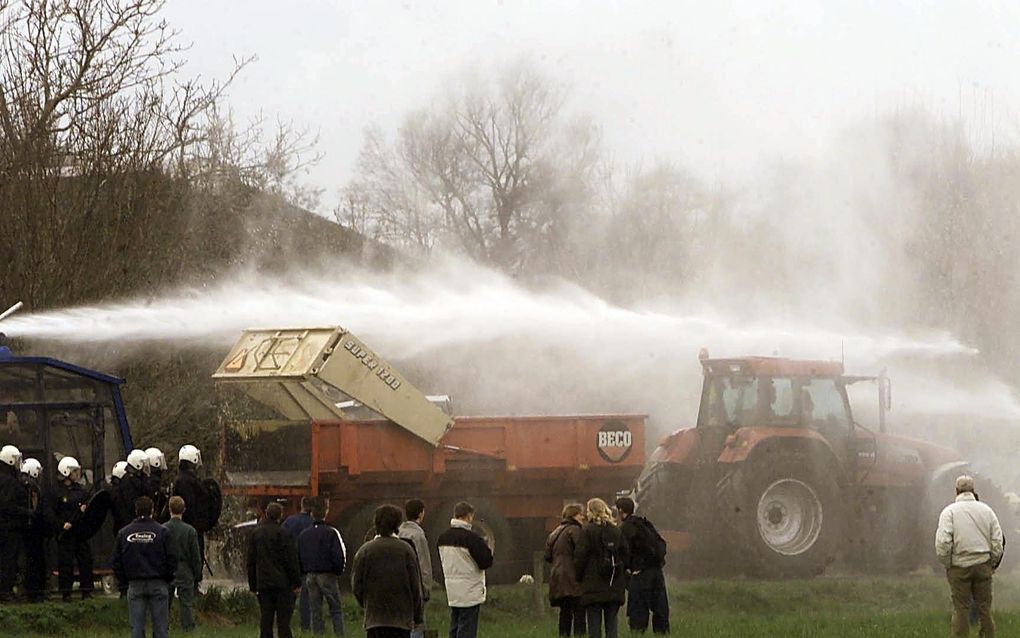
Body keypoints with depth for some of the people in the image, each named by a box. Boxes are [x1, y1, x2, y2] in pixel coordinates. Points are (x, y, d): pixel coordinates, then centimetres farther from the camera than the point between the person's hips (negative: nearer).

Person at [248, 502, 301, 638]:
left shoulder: (255, 534, 8)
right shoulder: (284, 534, -9)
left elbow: (251, 562, 12)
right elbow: (291, 561, -9)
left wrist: (253, 585, 16)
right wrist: (296, 583, -3)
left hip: (263, 584, 4)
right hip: (282, 584, -4)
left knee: (266, 619, 7)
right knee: (283, 620, -3)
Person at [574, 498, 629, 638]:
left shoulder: (587, 530, -6)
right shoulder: (617, 531, 8)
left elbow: (580, 557, -7)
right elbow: (626, 556, 10)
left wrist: (578, 576, 5)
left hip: (593, 586, -4)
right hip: (615, 588, 4)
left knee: (594, 623, -2)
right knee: (611, 622, 7)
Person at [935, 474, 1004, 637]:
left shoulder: (949, 511, -5)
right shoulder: (986, 510, 5)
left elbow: (942, 542, -13)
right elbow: (997, 541, 4)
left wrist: (946, 563, 0)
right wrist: (993, 563, 14)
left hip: (959, 567, -2)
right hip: (983, 565, 3)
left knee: (960, 609, 2)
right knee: (985, 608, 9)